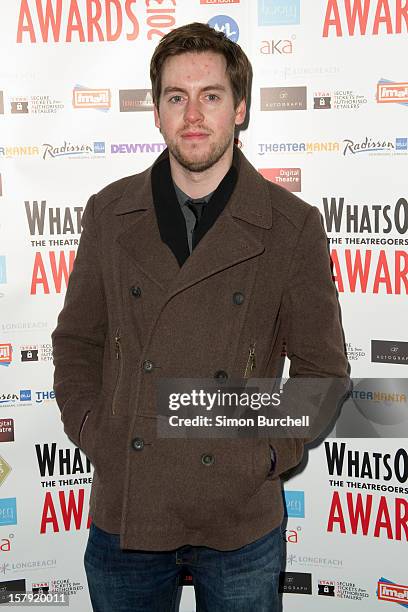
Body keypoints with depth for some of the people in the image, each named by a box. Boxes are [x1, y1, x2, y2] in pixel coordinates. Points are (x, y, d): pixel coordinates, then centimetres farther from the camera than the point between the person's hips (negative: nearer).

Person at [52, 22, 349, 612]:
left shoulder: (293, 225, -5)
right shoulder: (109, 213, 1)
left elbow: (322, 367, 1)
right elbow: (76, 341, 9)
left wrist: (270, 454, -8)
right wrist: (92, 433, -2)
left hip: (242, 521, -1)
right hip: (123, 514, 2)